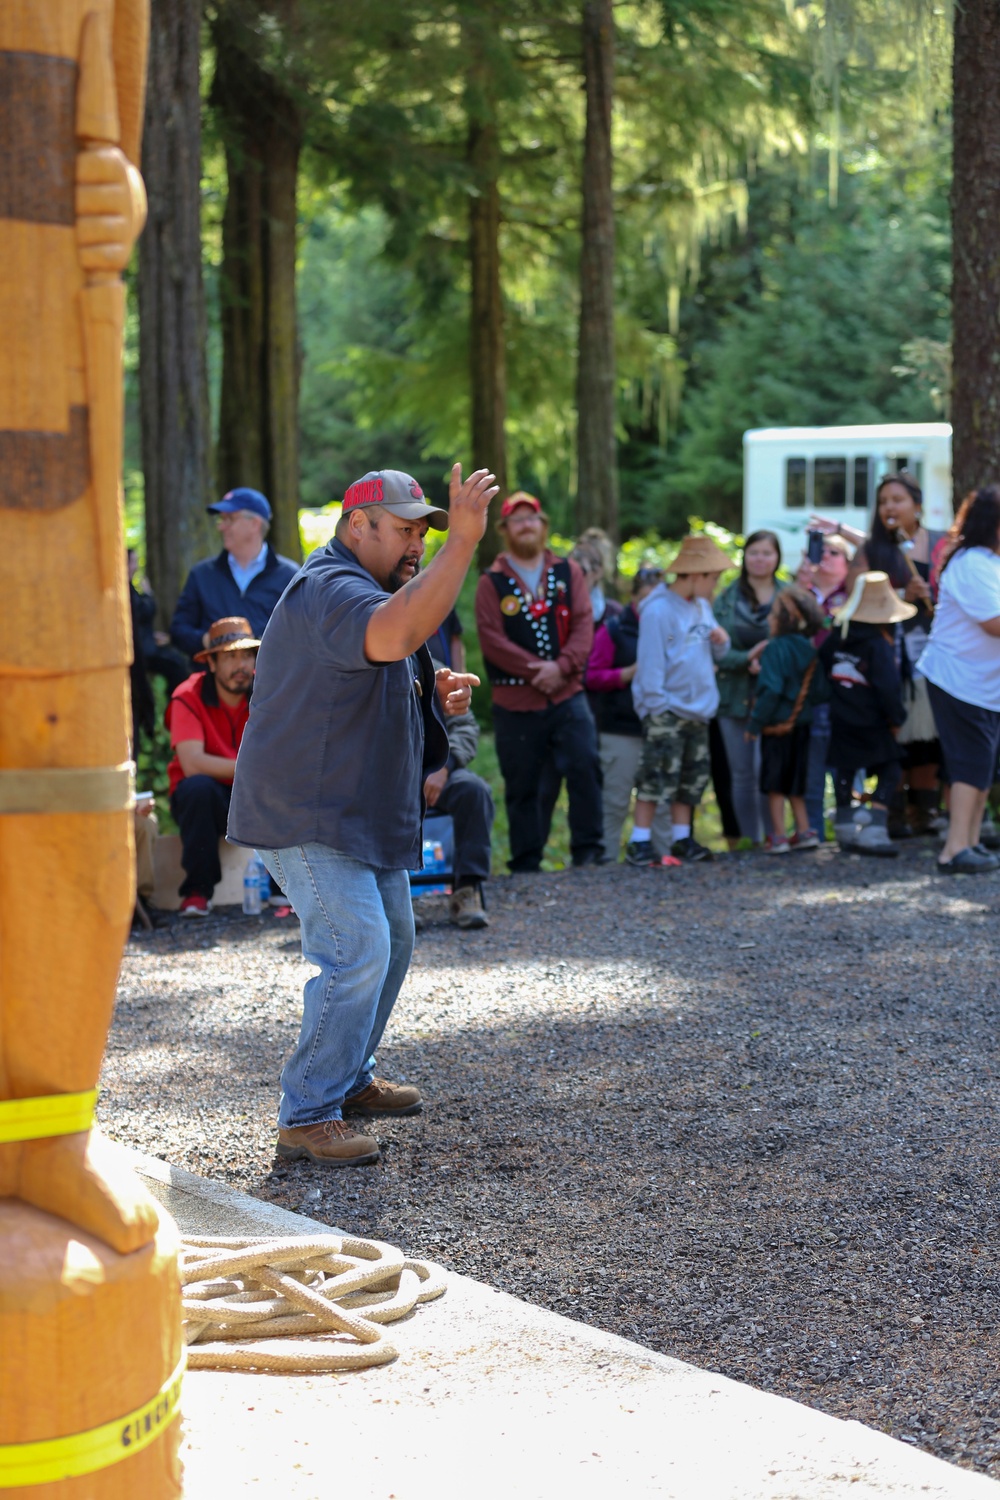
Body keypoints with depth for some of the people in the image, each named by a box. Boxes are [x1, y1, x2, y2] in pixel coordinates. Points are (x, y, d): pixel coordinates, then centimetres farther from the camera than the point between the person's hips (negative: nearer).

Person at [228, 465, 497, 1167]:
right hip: (309, 818, -11)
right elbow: (392, 637, -42)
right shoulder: (328, 589, -20)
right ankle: (306, 1117, -11)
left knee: (391, 942, 18)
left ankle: (351, 1079, 33)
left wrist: (436, 697, 6)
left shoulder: (375, 591, 17)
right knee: (358, 951, -17)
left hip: (365, 813, 11)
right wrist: (464, 539, -43)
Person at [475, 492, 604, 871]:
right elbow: (492, 640, -7)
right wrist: (536, 670, -14)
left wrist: (561, 666, -14)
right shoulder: (491, 582, 2)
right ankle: (526, 864, 14)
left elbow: (583, 625, 1)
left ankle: (588, 851, 0)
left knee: (585, 768, -11)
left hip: (567, 697, 1)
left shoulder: (567, 572, 9)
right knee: (521, 787, 5)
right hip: (515, 703, -1)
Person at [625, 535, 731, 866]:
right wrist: (657, 706, -18)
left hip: (696, 710, 8)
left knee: (693, 776, 12)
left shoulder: (701, 606, 11)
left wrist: (720, 640, -4)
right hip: (666, 711, -8)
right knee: (658, 777, -9)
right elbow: (650, 661, -16)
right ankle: (639, 844, -3)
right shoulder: (658, 610, -15)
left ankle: (682, 839, 22)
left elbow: (715, 652, 19)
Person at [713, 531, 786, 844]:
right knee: (742, 773, 6)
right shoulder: (726, 600, 7)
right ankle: (749, 839, 16)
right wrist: (747, 658, -17)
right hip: (735, 696, 2)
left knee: (765, 769, -11)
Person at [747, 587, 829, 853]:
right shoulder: (810, 651, 6)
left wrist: (754, 723, -16)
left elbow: (771, 690, -22)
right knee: (794, 783, 17)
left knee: (774, 783, 1)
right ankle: (804, 831, 18)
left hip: (777, 726, -7)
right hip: (802, 725, 7)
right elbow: (821, 691, 7)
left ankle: (778, 837, 1)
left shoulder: (777, 649, -16)